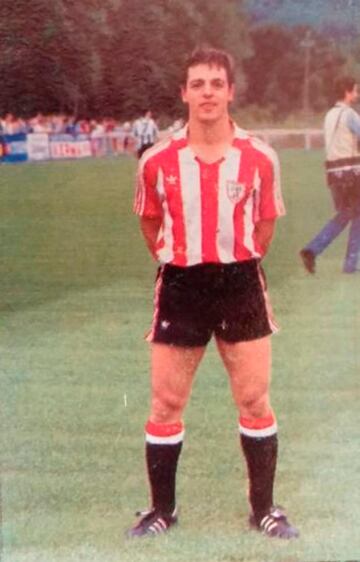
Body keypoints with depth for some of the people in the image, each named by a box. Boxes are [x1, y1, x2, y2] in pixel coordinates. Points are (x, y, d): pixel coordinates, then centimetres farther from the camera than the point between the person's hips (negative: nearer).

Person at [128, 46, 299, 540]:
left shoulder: (259, 158, -6)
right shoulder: (158, 161, -5)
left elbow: (265, 222, 8)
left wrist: (237, 262, 7)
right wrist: (178, 260, 10)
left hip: (241, 285, 0)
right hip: (180, 287, 0)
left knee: (255, 402, 5)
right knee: (165, 405, 5)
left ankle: (264, 510, 18)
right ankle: (162, 510, 20)